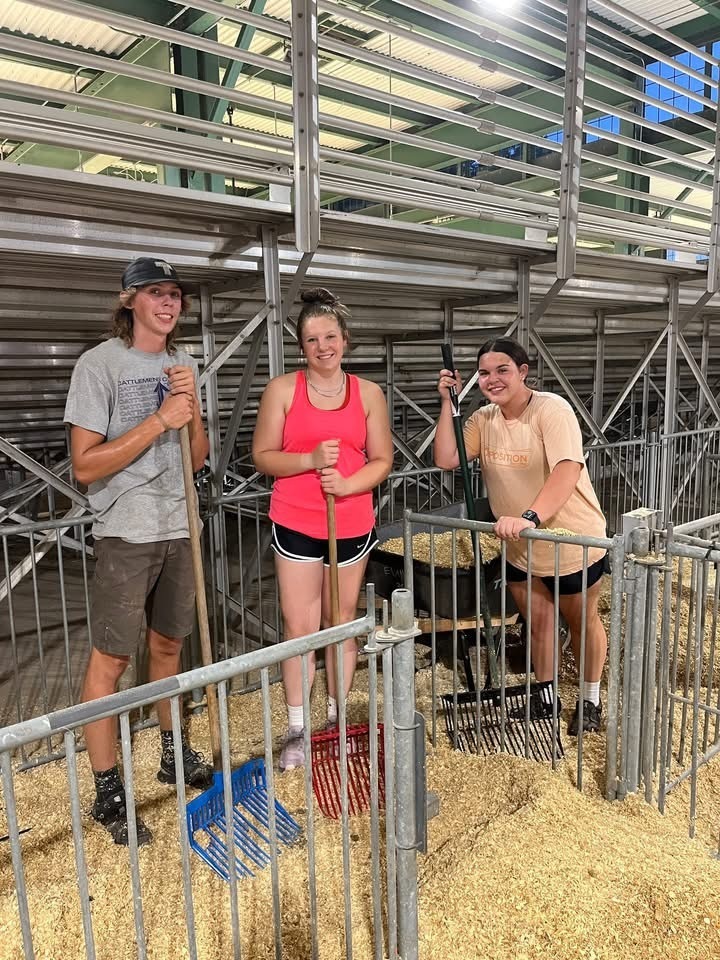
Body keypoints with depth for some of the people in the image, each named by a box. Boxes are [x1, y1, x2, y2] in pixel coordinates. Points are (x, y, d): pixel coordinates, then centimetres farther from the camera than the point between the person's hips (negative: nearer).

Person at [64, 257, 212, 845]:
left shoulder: (184, 366, 9)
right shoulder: (101, 364, -10)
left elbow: (198, 457, 9)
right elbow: (85, 466, -15)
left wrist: (192, 408, -9)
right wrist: (159, 419, -19)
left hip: (179, 529, 6)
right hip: (126, 534, -5)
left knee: (168, 646, 18)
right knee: (110, 660, 1)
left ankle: (174, 754, 35)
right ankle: (108, 794, 15)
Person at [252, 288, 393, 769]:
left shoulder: (369, 394, 3)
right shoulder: (282, 389, -2)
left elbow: (382, 460, 4)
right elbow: (263, 456, -2)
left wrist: (349, 484, -15)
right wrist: (310, 460, -19)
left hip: (353, 525, 2)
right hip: (296, 525, -2)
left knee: (342, 620, 13)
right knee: (300, 626, 2)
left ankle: (338, 719, 29)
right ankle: (297, 730, 16)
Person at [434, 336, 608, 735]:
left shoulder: (551, 410, -23)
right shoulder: (483, 419, -2)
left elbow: (567, 470, -35)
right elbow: (446, 460, -10)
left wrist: (530, 517, -48)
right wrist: (448, 402, -14)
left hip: (572, 542, -5)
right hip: (520, 548, 5)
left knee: (582, 621, 16)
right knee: (538, 621, 18)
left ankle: (590, 701, 37)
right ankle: (545, 696, 39)